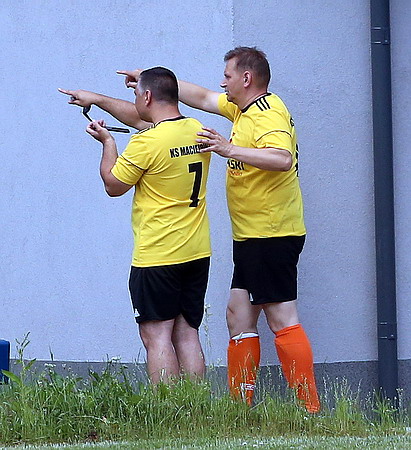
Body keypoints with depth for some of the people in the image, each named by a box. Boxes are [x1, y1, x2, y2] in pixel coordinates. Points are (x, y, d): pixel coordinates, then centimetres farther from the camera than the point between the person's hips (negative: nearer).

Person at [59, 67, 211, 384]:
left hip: (157, 256, -7)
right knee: (187, 334, 10)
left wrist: (107, 142, 10)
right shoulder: (197, 131, 7)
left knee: (157, 336, -4)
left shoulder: (146, 143, -16)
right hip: (198, 252, 7)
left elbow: (113, 186, -3)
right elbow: (143, 119, 23)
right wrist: (97, 99, 29)